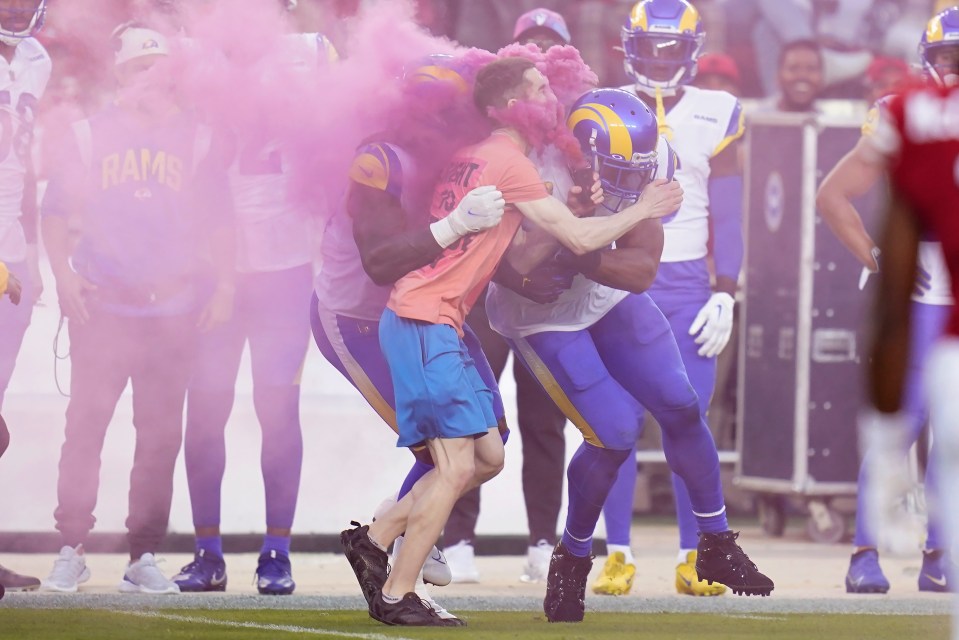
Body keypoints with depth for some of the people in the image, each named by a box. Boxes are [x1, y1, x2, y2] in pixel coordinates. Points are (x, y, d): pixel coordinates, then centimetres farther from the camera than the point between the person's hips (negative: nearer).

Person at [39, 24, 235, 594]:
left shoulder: (196, 139, 7)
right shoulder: (92, 136, 6)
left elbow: (220, 222, 10)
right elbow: (56, 212, 8)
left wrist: (224, 285, -1)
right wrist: (64, 275, -5)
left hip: (173, 308, 1)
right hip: (102, 306, -1)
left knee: (161, 435, 1)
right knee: (85, 425, -5)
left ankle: (144, 557, 7)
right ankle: (72, 551, 3)